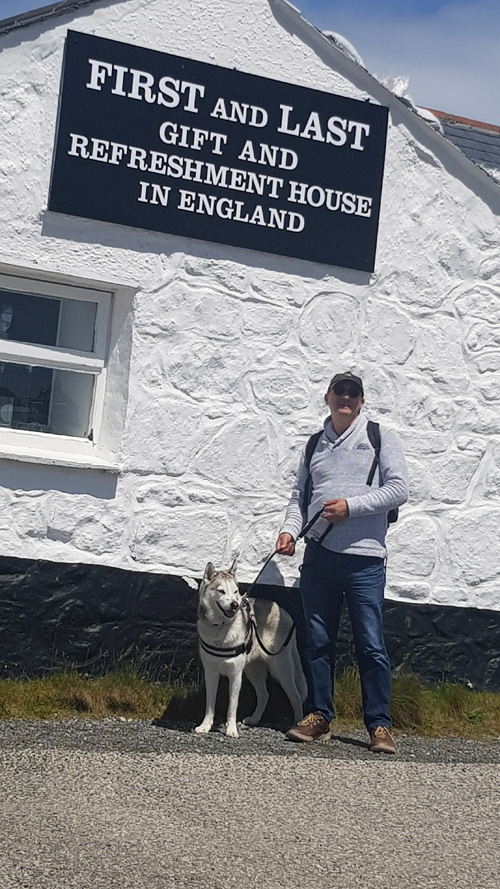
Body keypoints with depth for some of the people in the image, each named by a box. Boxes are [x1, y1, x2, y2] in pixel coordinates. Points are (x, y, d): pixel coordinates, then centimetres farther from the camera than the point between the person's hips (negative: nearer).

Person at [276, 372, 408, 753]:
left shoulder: (381, 437, 6)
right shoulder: (315, 445, 18)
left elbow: (398, 489, -3)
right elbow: (299, 494, 19)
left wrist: (351, 506, -12)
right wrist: (290, 529, 0)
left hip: (364, 555, -4)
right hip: (319, 554, 4)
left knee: (371, 644, -4)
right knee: (318, 641, 7)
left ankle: (380, 725, 2)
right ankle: (319, 716, 16)